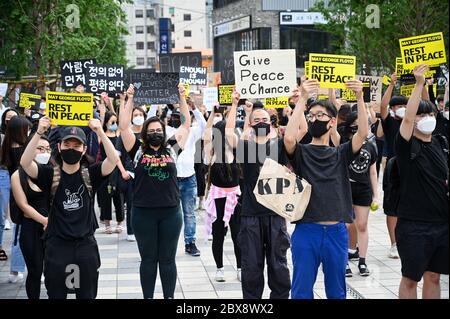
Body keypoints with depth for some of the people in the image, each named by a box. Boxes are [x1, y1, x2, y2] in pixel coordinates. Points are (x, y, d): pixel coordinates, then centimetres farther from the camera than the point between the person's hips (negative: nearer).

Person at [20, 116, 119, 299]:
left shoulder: (90, 174, 0)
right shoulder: (50, 175, -2)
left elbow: (113, 159, -16)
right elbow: (25, 163, -18)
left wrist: (100, 132, -27)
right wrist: (39, 133, -29)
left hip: (86, 244, 0)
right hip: (57, 244, 0)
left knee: (87, 295, 12)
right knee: (56, 295, 11)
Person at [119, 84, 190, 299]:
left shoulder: (172, 149, 7)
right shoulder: (138, 150, 3)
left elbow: (187, 123, 6)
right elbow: (124, 126, -4)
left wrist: (181, 97, 0)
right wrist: (130, 99, -7)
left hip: (170, 212, 1)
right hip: (143, 213, -1)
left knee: (167, 259, 9)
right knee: (148, 259, 9)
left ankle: (170, 297, 17)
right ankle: (148, 297, 18)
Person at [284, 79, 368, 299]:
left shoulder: (340, 154, 9)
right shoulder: (301, 153, 4)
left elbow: (363, 133, -7)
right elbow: (289, 137, -18)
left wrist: (359, 97, -17)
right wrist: (302, 98, -19)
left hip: (336, 232, 2)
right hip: (306, 231, -2)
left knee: (336, 291, 13)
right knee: (302, 291, 5)